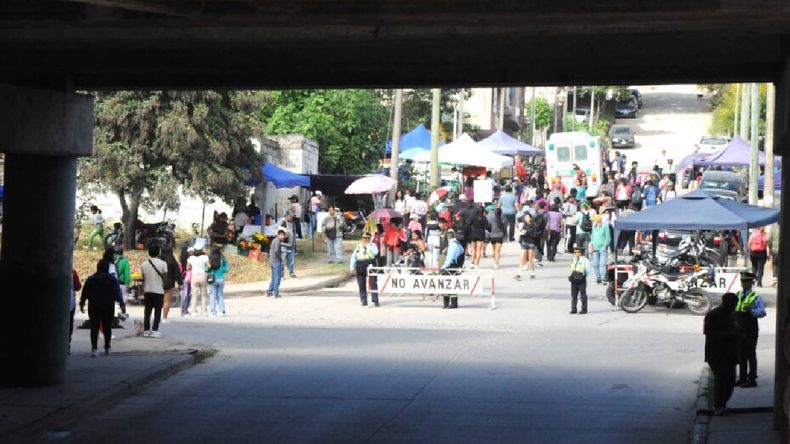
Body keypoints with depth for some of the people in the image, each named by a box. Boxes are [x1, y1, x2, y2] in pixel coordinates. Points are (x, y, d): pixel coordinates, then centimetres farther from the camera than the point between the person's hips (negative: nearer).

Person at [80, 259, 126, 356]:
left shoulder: (90, 279, 2)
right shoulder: (112, 279, -2)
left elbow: (85, 293, 5)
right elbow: (117, 293, -8)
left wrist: (82, 304, 14)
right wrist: (122, 304, -9)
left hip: (94, 307, 0)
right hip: (108, 307, 0)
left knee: (94, 327, -3)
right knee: (107, 327, 12)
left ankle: (94, 348, -16)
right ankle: (107, 348, 18)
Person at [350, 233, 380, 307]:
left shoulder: (372, 245, 7)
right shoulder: (358, 247, 16)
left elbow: (375, 252, -13)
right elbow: (353, 257, 16)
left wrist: (367, 246, -10)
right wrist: (352, 267, 7)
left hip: (370, 265, -3)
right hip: (360, 266, 3)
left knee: (373, 284, -6)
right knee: (361, 285, 4)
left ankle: (375, 301, -4)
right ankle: (364, 301, 12)